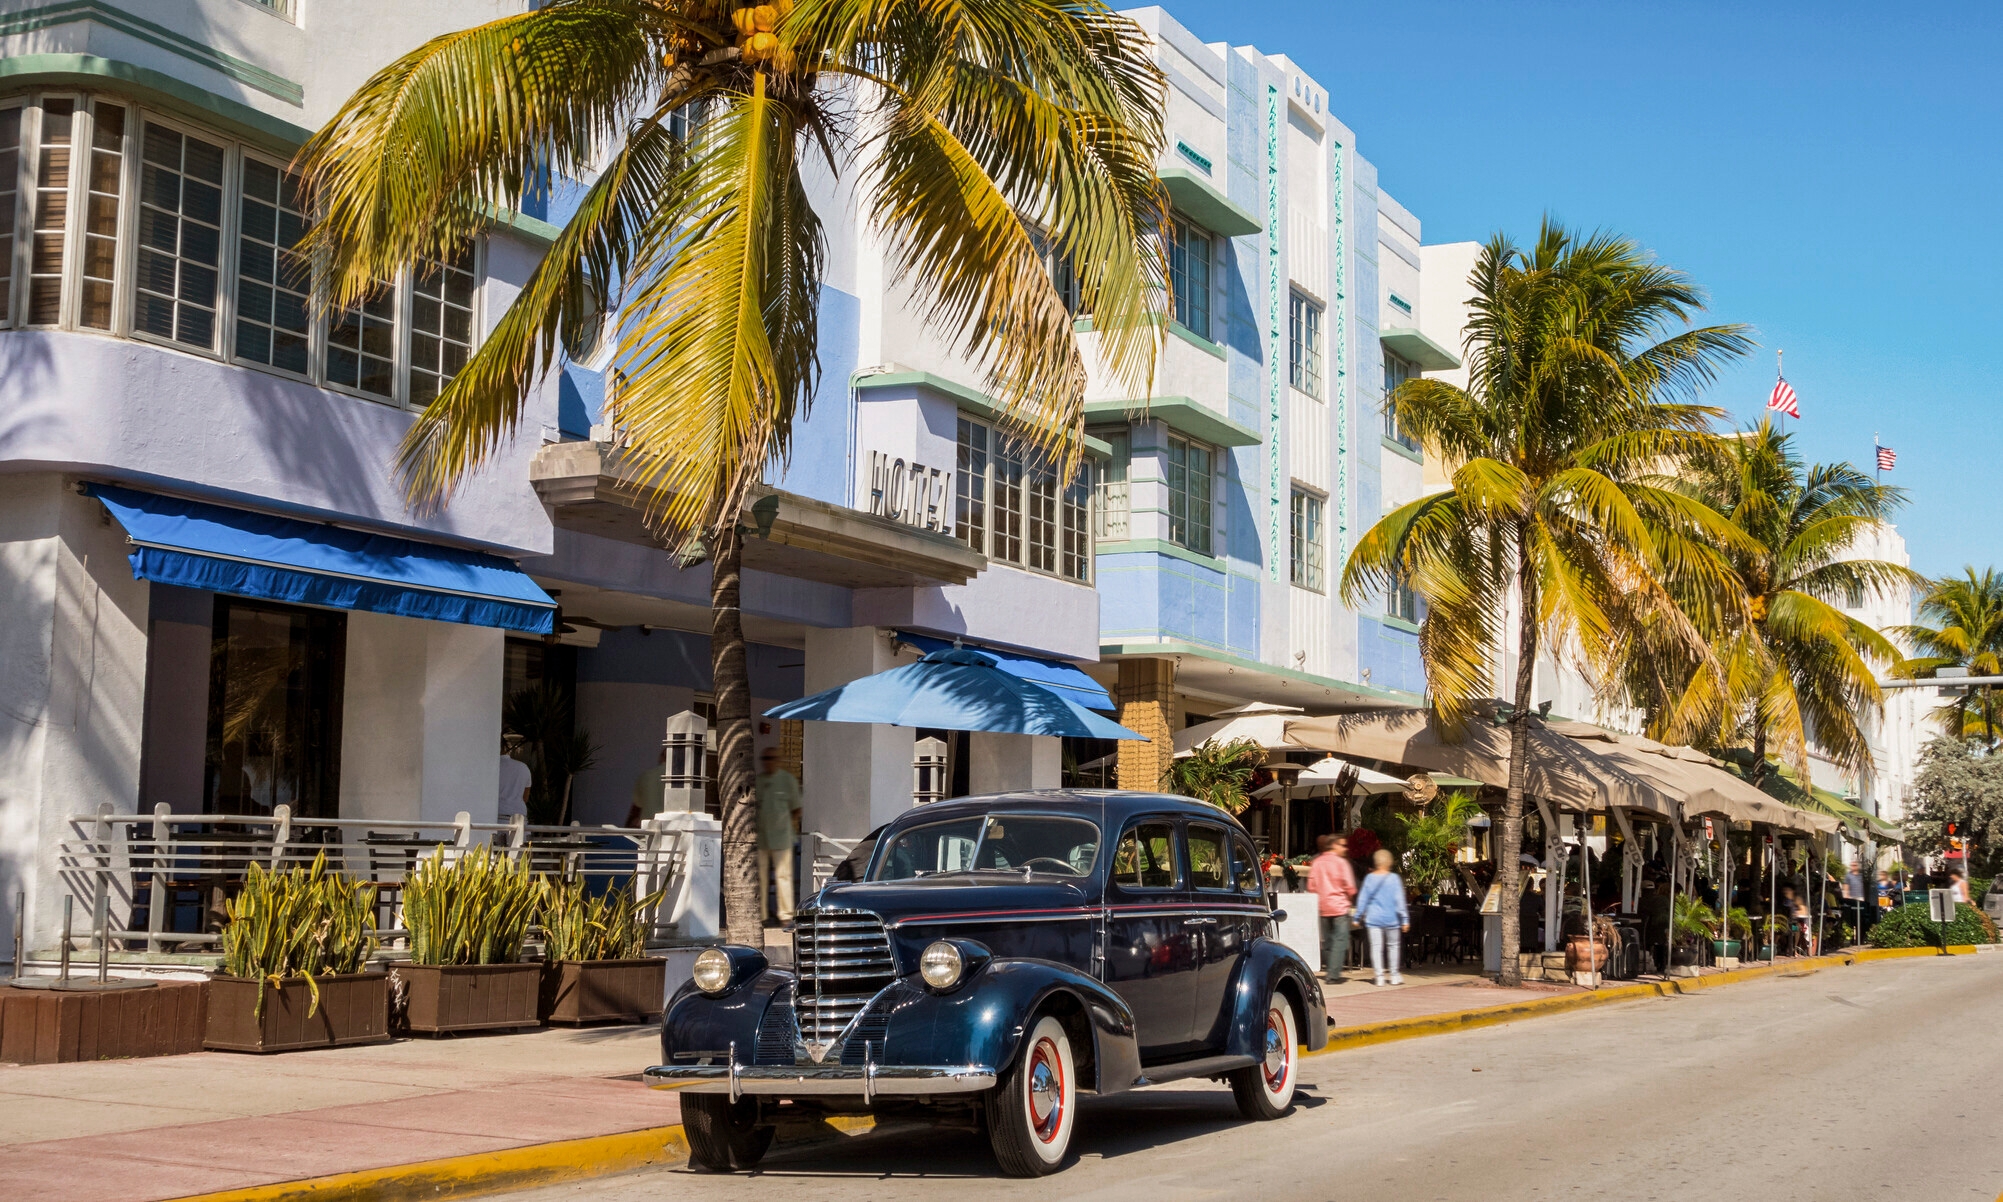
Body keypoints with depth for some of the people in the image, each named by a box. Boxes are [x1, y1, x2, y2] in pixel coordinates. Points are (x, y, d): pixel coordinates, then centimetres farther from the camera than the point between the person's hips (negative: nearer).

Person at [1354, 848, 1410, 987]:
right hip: (1390, 918, -1)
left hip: (1373, 918, 1)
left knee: (1376, 946, 3)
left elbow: (1362, 898, 5)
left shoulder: (1369, 878, 0)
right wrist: (1404, 919, -5)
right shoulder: (1393, 878, -7)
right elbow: (1399, 900, -8)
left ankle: (1379, 975, -1)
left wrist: (1358, 916, 12)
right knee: (1393, 945, 13)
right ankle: (1395, 975, 18)